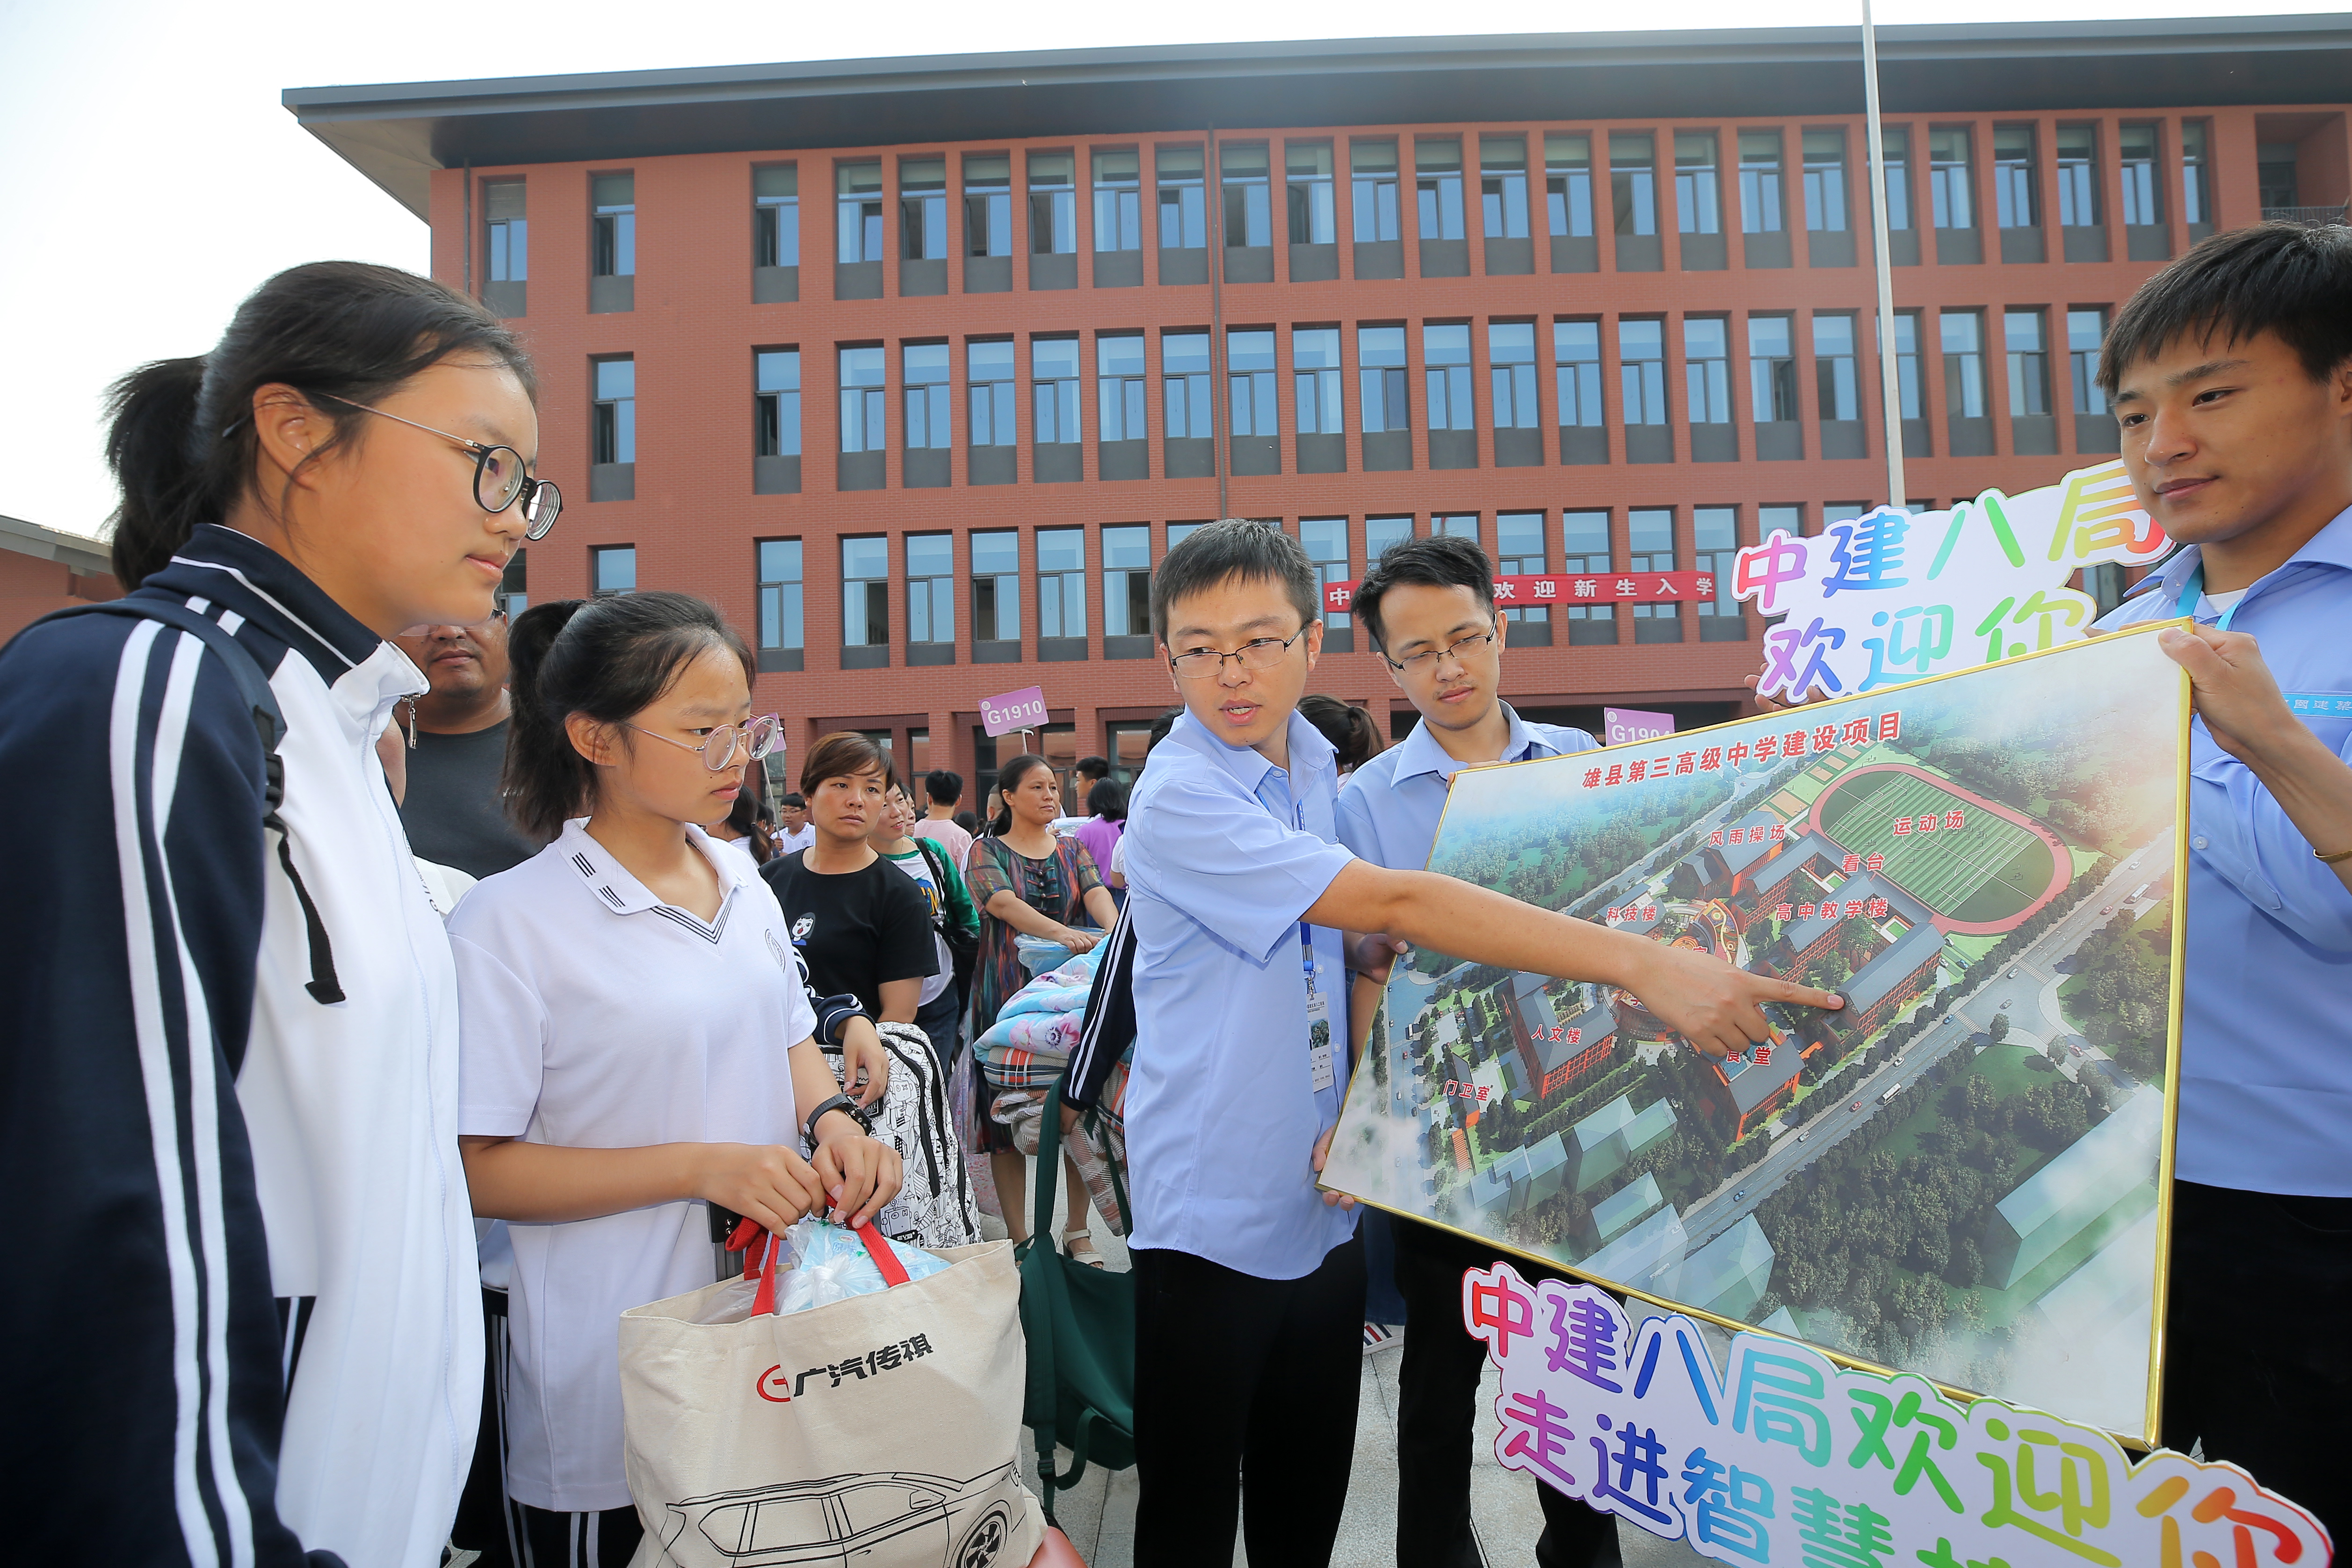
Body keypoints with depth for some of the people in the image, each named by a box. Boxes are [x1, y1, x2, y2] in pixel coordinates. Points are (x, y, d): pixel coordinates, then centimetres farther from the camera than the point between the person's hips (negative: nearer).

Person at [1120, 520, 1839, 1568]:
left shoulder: (1315, 764, 5)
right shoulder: (1178, 802, -19)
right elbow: (1395, 903, -29)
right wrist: (1641, 962, -32)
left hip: (1321, 1200, 6)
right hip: (1213, 1213, -6)